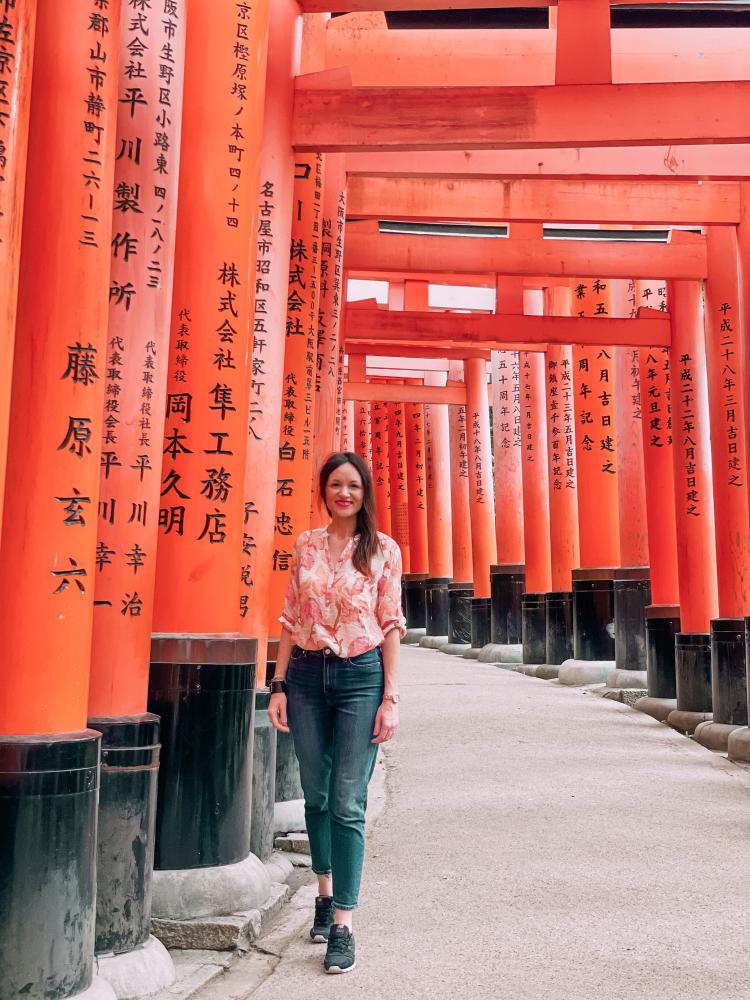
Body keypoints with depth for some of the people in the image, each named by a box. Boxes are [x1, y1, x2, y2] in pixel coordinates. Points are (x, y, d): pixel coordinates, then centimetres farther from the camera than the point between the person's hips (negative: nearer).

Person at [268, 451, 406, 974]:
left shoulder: (383, 549, -1)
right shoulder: (305, 545, 7)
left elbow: (391, 626, -1)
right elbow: (291, 620, 9)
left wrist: (391, 697, -6)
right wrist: (279, 685, 4)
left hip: (361, 677, -3)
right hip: (308, 675, 3)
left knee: (348, 804, -4)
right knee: (316, 796, 13)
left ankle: (343, 924, 2)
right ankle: (326, 893, 33)